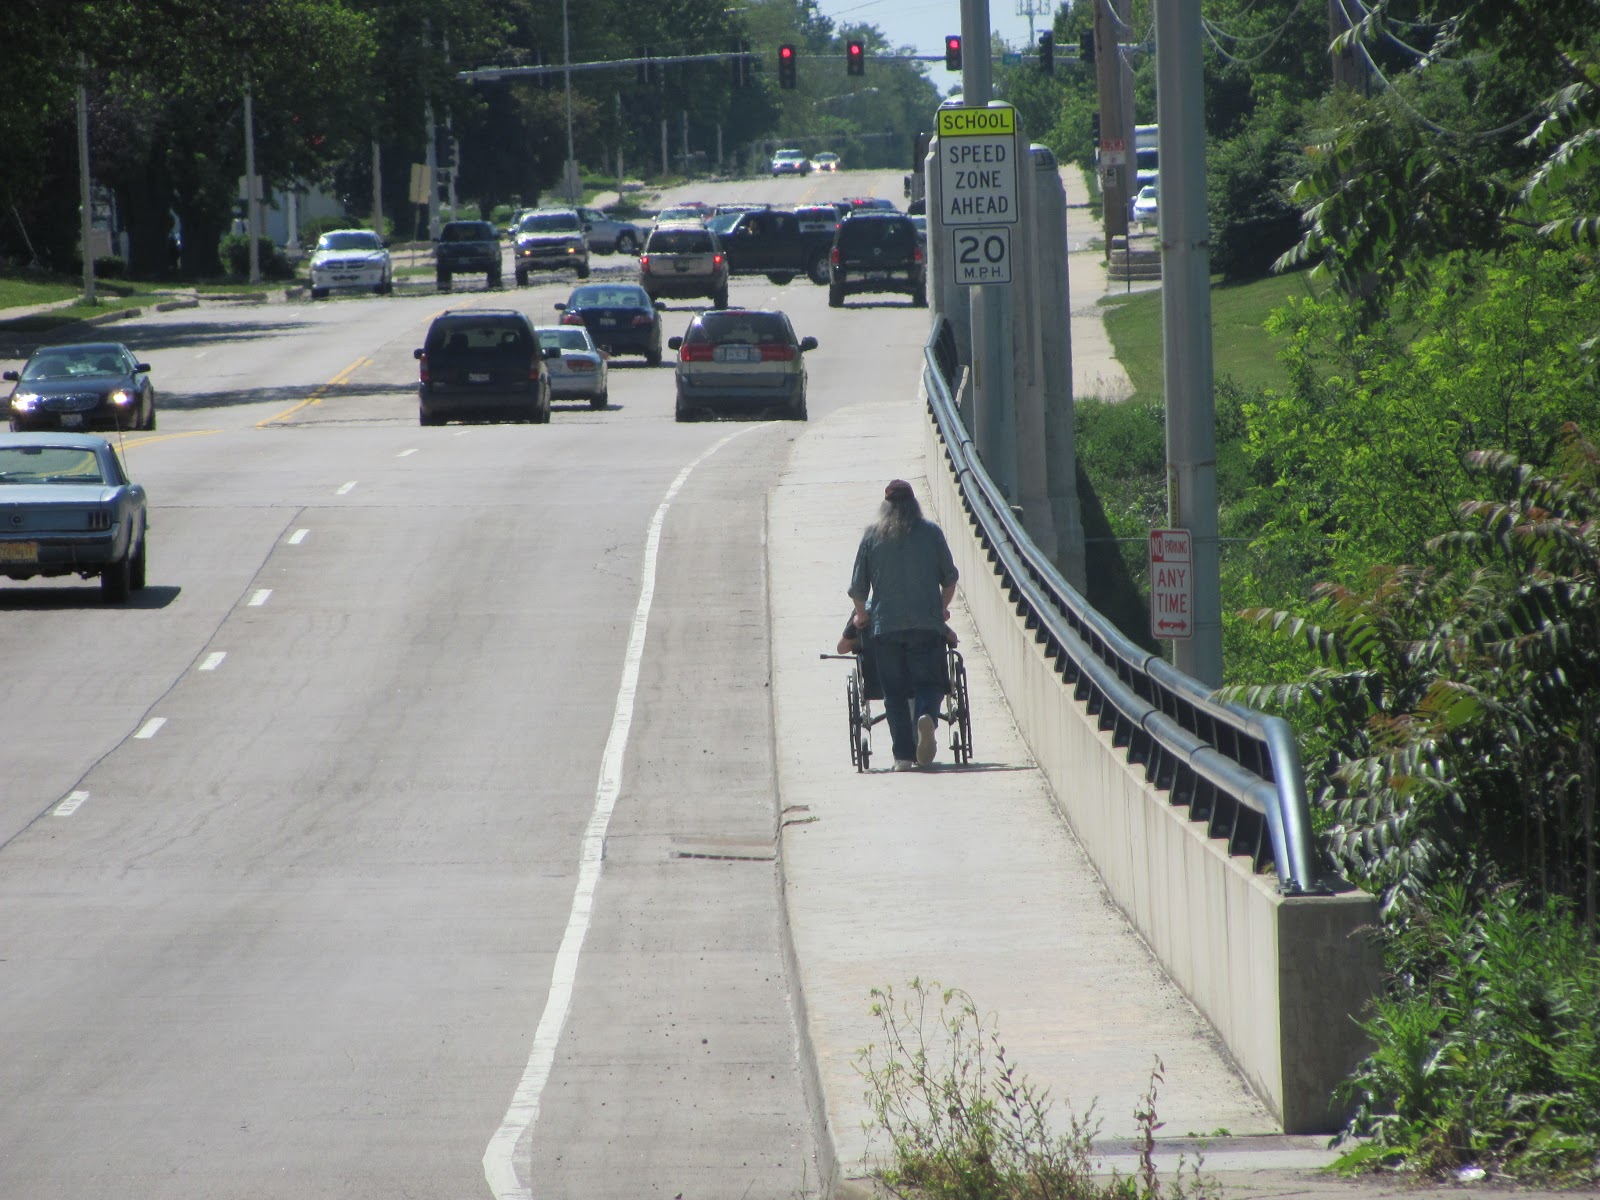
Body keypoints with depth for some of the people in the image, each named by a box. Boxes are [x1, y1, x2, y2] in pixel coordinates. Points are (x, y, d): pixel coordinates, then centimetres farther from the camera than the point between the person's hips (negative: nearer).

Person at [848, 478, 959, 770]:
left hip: (886, 624, 1)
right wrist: (943, 608, 29)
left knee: (895, 691, 5)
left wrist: (861, 614, 25)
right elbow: (950, 577, 12)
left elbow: (858, 585, 7)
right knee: (928, 681, 1)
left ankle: (903, 755, -1)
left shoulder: (872, 535, 6)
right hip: (926, 623, -1)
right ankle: (926, 716, -32)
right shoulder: (931, 532, 6)